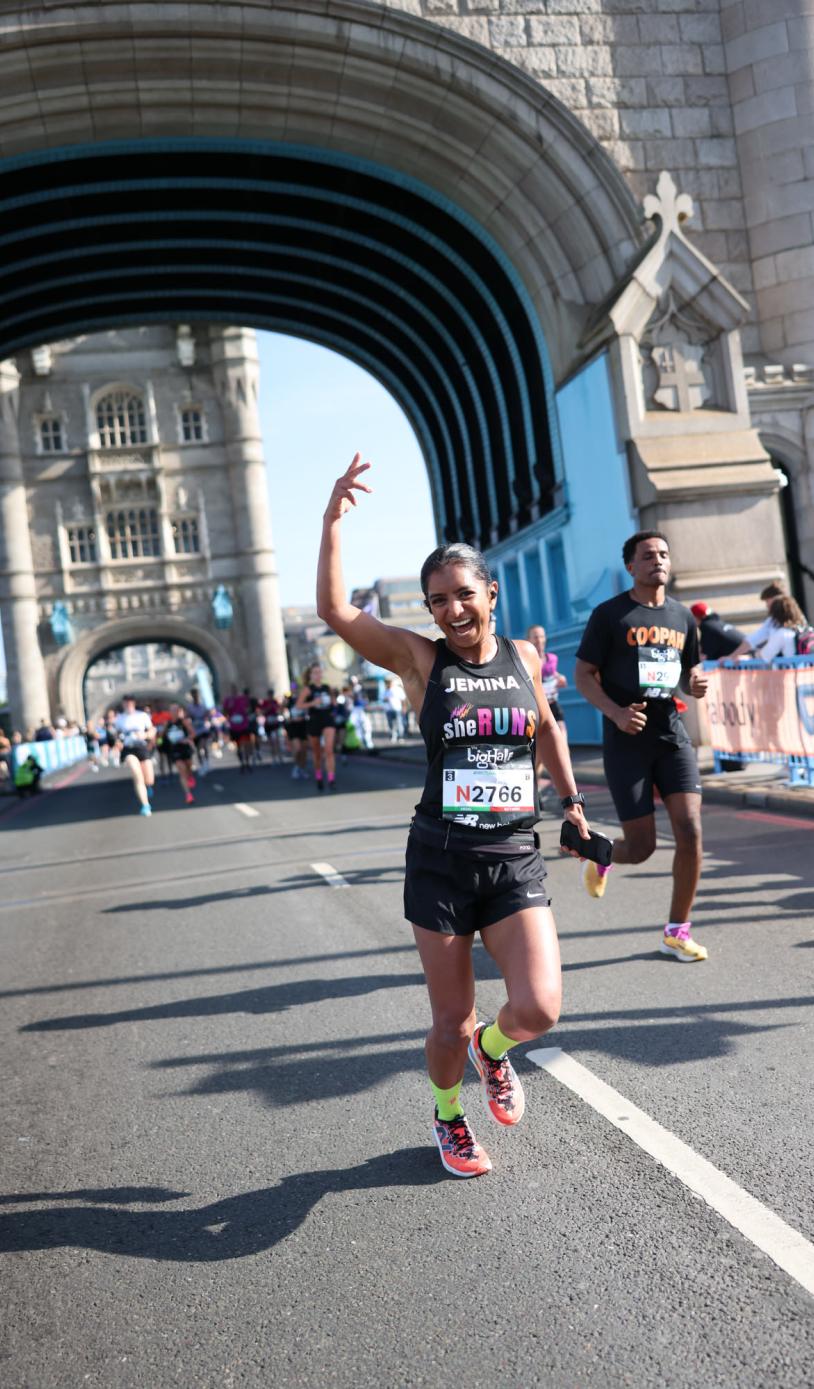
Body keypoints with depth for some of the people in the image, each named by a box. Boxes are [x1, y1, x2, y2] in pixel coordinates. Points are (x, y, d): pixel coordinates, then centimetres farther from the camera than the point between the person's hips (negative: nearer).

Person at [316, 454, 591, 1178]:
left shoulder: (523, 655, 5)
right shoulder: (420, 658, -4)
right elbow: (334, 609, -16)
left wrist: (572, 798, 23)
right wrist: (333, 519, -23)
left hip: (515, 860, 2)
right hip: (441, 863, -2)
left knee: (538, 1010, -13)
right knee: (452, 1023, 7)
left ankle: (492, 1050, 24)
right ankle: (448, 1115, 40)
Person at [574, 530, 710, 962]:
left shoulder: (683, 617, 12)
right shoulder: (609, 614, -3)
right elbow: (583, 675, -3)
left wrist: (696, 683, -3)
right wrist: (616, 713, -19)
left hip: (672, 736, 4)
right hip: (626, 742, -4)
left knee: (690, 830, -9)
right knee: (641, 847, -2)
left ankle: (677, 931, 7)